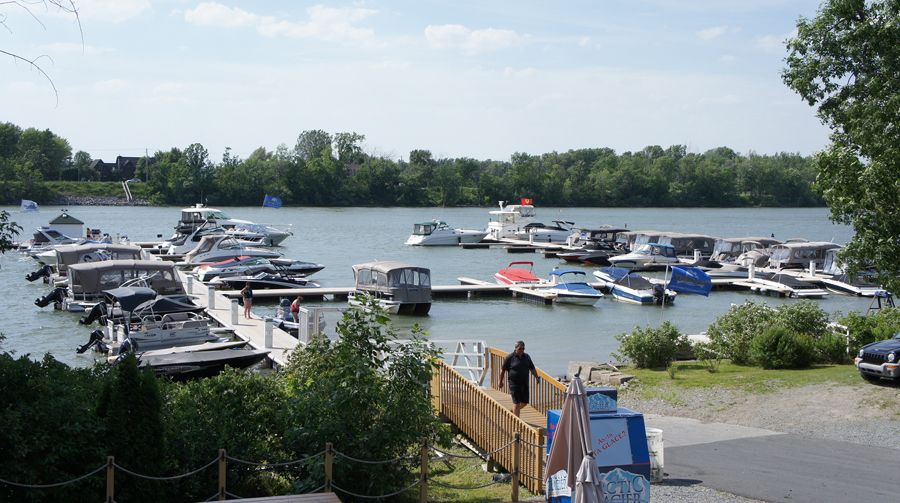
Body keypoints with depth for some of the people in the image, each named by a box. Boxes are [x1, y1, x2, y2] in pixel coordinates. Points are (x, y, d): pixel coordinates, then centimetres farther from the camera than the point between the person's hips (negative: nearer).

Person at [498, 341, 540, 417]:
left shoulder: (527, 357, 9)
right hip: (514, 383, -5)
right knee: (516, 402, -8)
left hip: (524, 384, 5)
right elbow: (503, 370, 1)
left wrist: (537, 377, -2)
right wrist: (501, 381, 5)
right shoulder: (510, 357, -5)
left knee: (525, 402, 11)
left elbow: (532, 368, 15)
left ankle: (514, 411, 37)